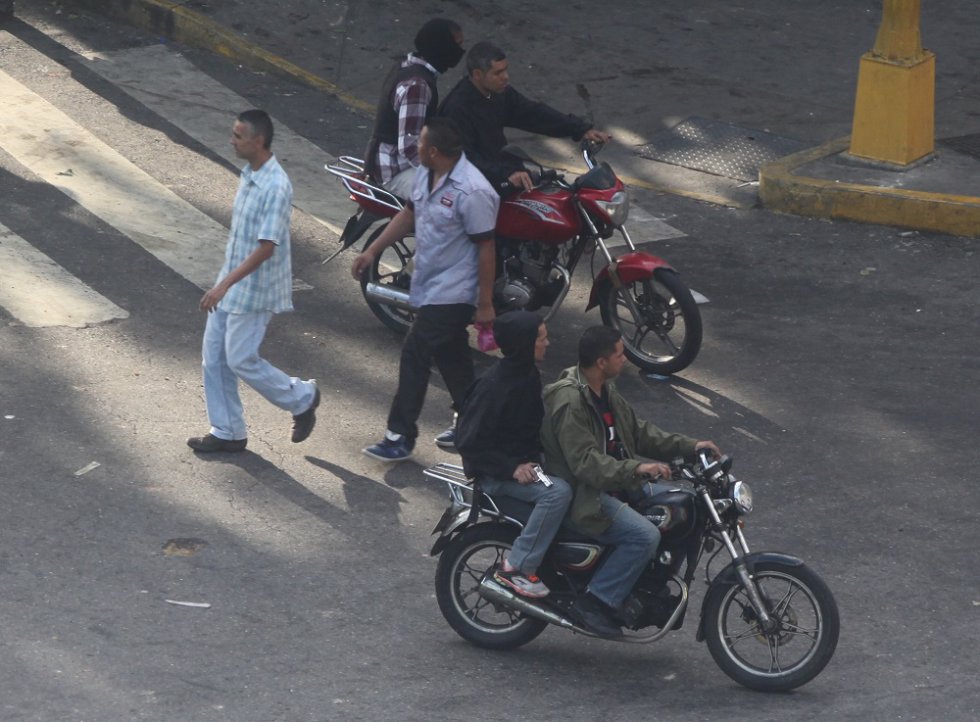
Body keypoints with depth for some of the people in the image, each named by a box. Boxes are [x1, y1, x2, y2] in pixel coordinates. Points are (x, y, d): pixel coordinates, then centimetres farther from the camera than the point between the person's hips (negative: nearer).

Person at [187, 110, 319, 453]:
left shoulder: (275, 188, -25)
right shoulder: (249, 174, 4)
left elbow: (265, 248, -28)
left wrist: (224, 285, -31)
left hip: (255, 289, -9)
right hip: (233, 284, 9)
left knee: (241, 360, -2)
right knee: (214, 356, 9)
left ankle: (302, 398, 20)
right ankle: (227, 432, 19)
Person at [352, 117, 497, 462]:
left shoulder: (472, 192, -25)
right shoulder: (427, 176, 2)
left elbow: (486, 249, -20)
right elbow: (409, 214, 18)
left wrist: (485, 304, -16)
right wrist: (372, 251, 16)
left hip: (452, 294, -9)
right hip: (429, 287, 9)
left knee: (415, 356, -7)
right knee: (451, 357, 18)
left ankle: (401, 436, 0)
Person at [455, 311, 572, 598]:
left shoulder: (528, 376, 7)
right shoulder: (493, 386, -21)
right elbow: (468, 442, -21)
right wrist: (511, 468, -25)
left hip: (525, 463, 9)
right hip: (493, 475, -9)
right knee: (558, 491, -30)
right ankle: (517, 567, -24)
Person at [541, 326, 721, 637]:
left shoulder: (606, 392, 10)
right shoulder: (569, 402, -22)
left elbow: (638, 431, 16)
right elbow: (584, 462, -30)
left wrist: (689, 447, 7)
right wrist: (635, 469, -41)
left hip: (618, 481, 10)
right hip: (584, 495, -10)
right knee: (645, 535, -28)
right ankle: (594, 603, -20)